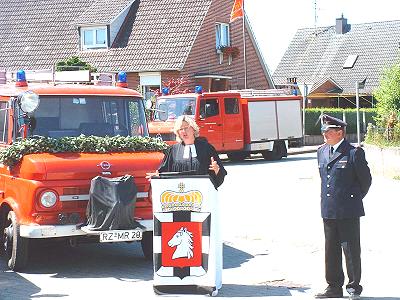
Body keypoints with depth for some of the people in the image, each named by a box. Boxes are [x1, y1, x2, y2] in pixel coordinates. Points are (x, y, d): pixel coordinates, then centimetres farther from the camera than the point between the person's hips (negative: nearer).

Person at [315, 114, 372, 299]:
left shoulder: (354, 153, -10)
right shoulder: (322, 152, 10)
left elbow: (366, 179, -3)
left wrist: (354, 199, 7)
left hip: (348, 211, -6)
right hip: (328, 211, 6)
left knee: (351, 249, 2)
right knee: (331, 250, 11)